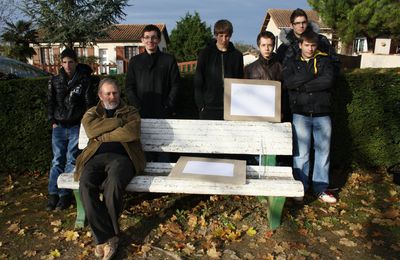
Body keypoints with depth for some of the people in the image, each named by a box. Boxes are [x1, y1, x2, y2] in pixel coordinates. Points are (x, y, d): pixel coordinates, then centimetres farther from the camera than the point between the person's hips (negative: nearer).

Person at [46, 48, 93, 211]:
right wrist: (53, 121, 5)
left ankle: (65, 194, 4)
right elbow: (50, 102, 13)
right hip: (59, 126, 2)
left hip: (76, 126, -2)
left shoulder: (84, 80, 1)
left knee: (71, 160, -2)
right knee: (57, 160, 1)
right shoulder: (55, 81, 9)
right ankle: (53, 194, 7)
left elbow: (88, 103, 1)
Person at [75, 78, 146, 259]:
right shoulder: (91, 113, 23)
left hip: (121, 157, -2)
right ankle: (108, 236, -21)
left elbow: (132, 133, -4)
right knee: (85, 185, -32)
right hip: (96, 157, 2)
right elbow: (91, 130, -2)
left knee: (113, 184, -36)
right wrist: (119, 120, 0)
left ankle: (104, 237, -16)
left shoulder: (131, 112, 18)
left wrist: (103, 137, 0)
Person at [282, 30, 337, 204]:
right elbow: (288, 82, -11)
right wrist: (311, 74, -11)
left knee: (323, 151, 6)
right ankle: (300, 188, 12)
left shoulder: (324, 60, 9)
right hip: (301, 113, -1)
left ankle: (321, 189, 18)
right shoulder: (292, 63, 9)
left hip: (322, 114, 1)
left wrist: (302, 86, -11)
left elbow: (328, 80, -10)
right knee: (301, 153, 0)